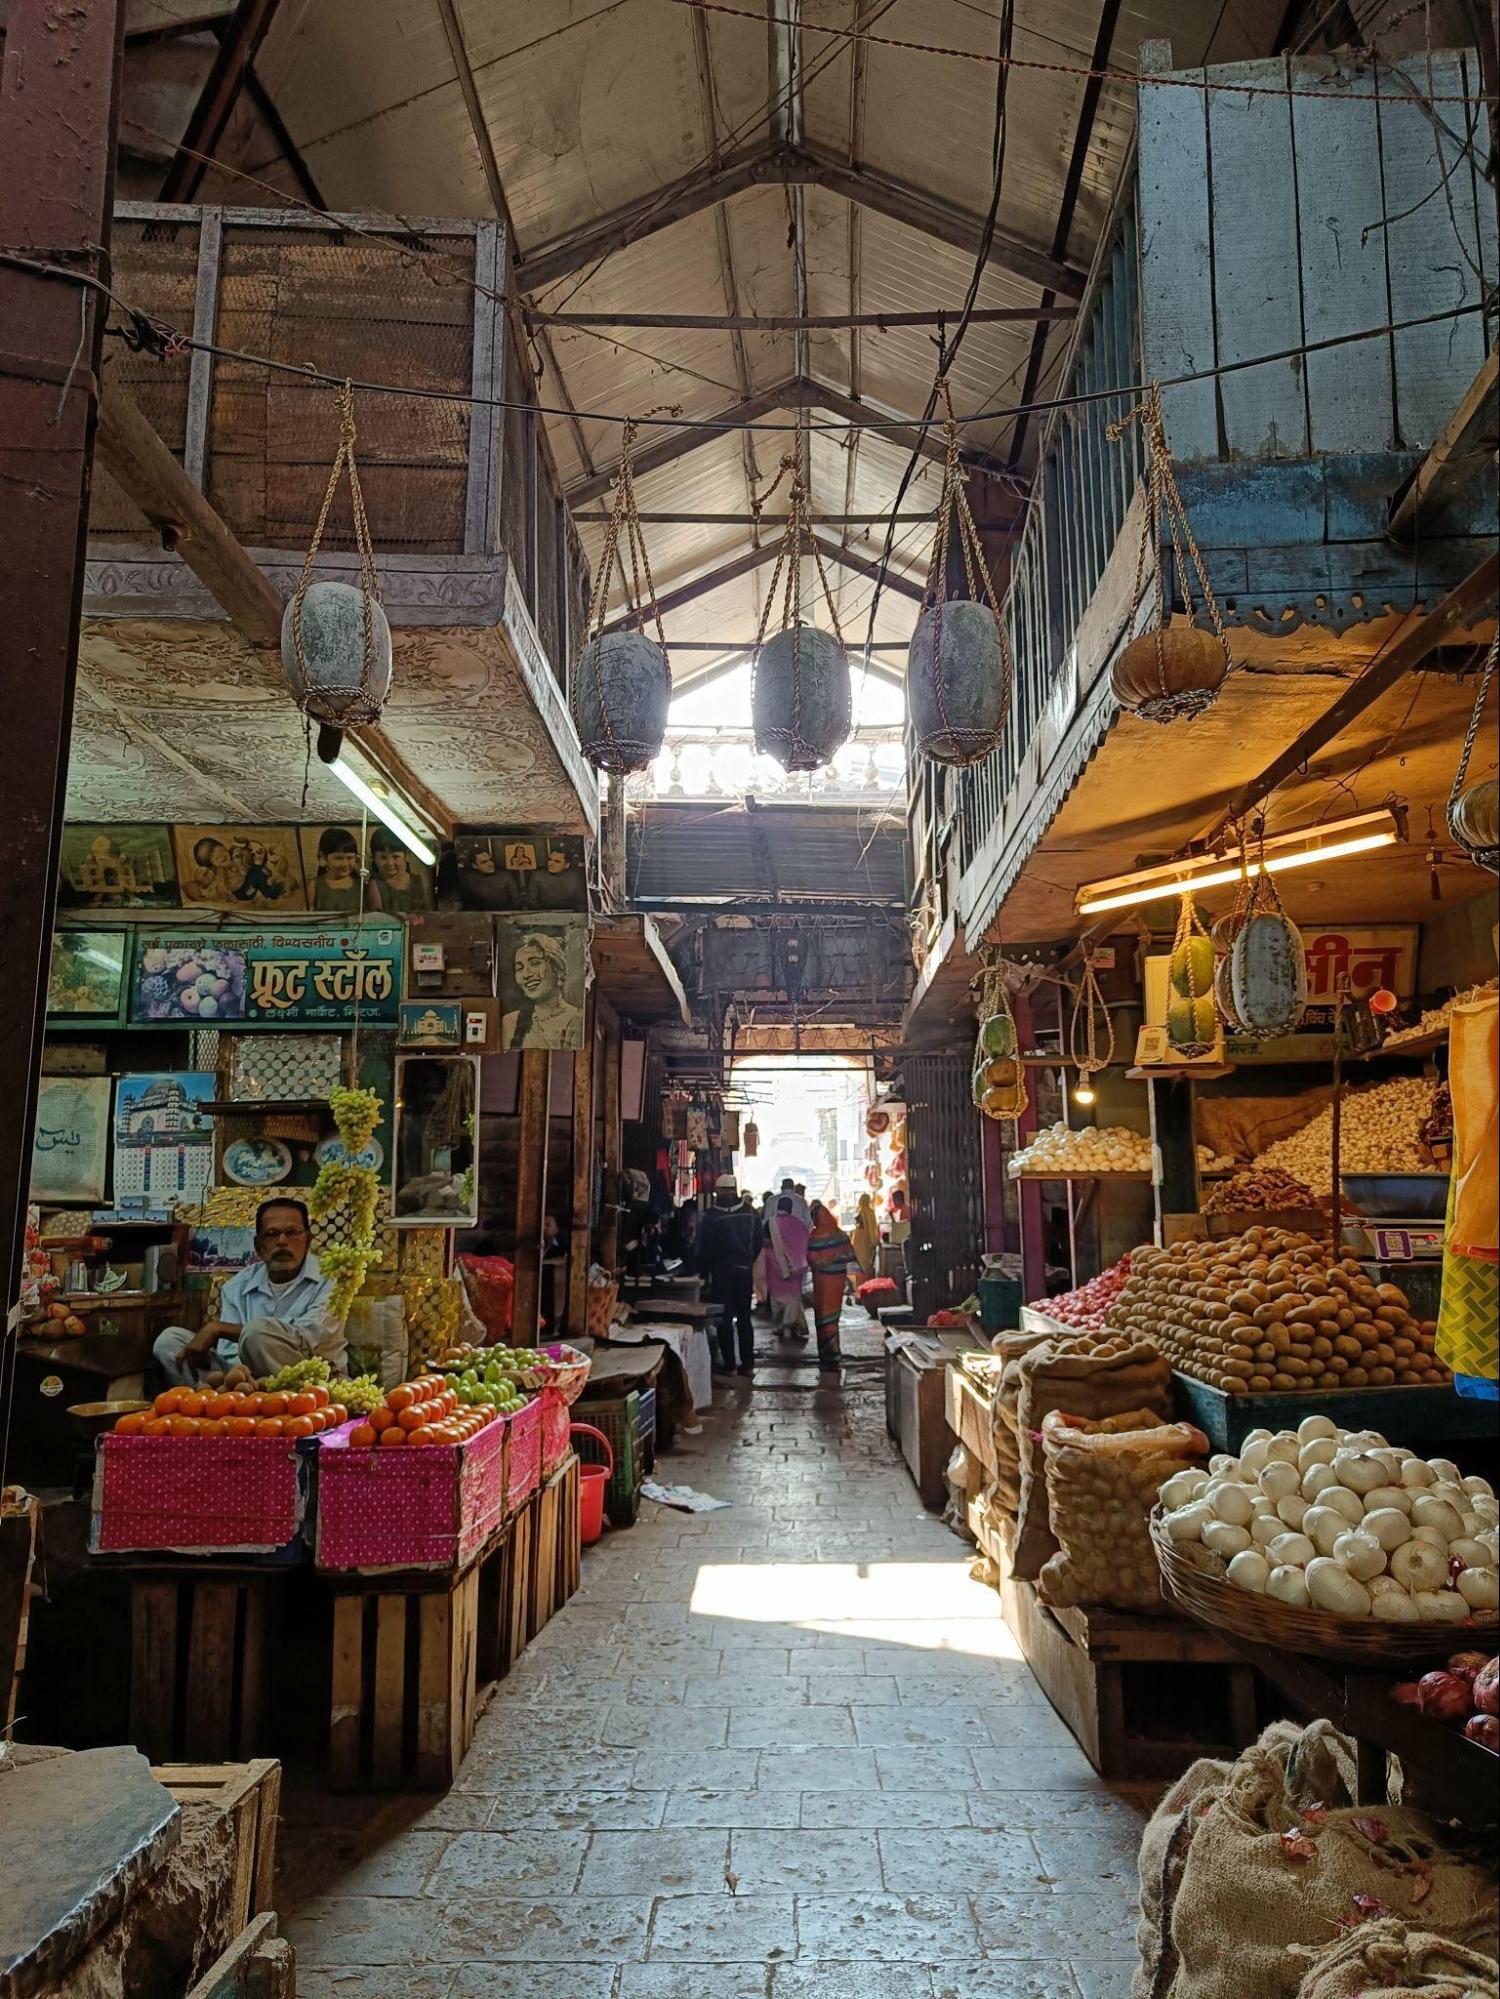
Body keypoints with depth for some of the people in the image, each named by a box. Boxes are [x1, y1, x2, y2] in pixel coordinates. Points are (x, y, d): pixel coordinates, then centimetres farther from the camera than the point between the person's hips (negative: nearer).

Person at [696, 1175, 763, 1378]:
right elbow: (758, 1242, 5)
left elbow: (705, 1247, -7)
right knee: (744, 1317, 11)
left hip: (721, 1271, -3)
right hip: (744, 1270, 3)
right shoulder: (750, 1213, 0)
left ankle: (729, 1364, 2)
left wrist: (704, 1271, 4)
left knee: (724, 1318, 3)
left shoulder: (712, 1216, -10)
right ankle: (748, 1363, 11)